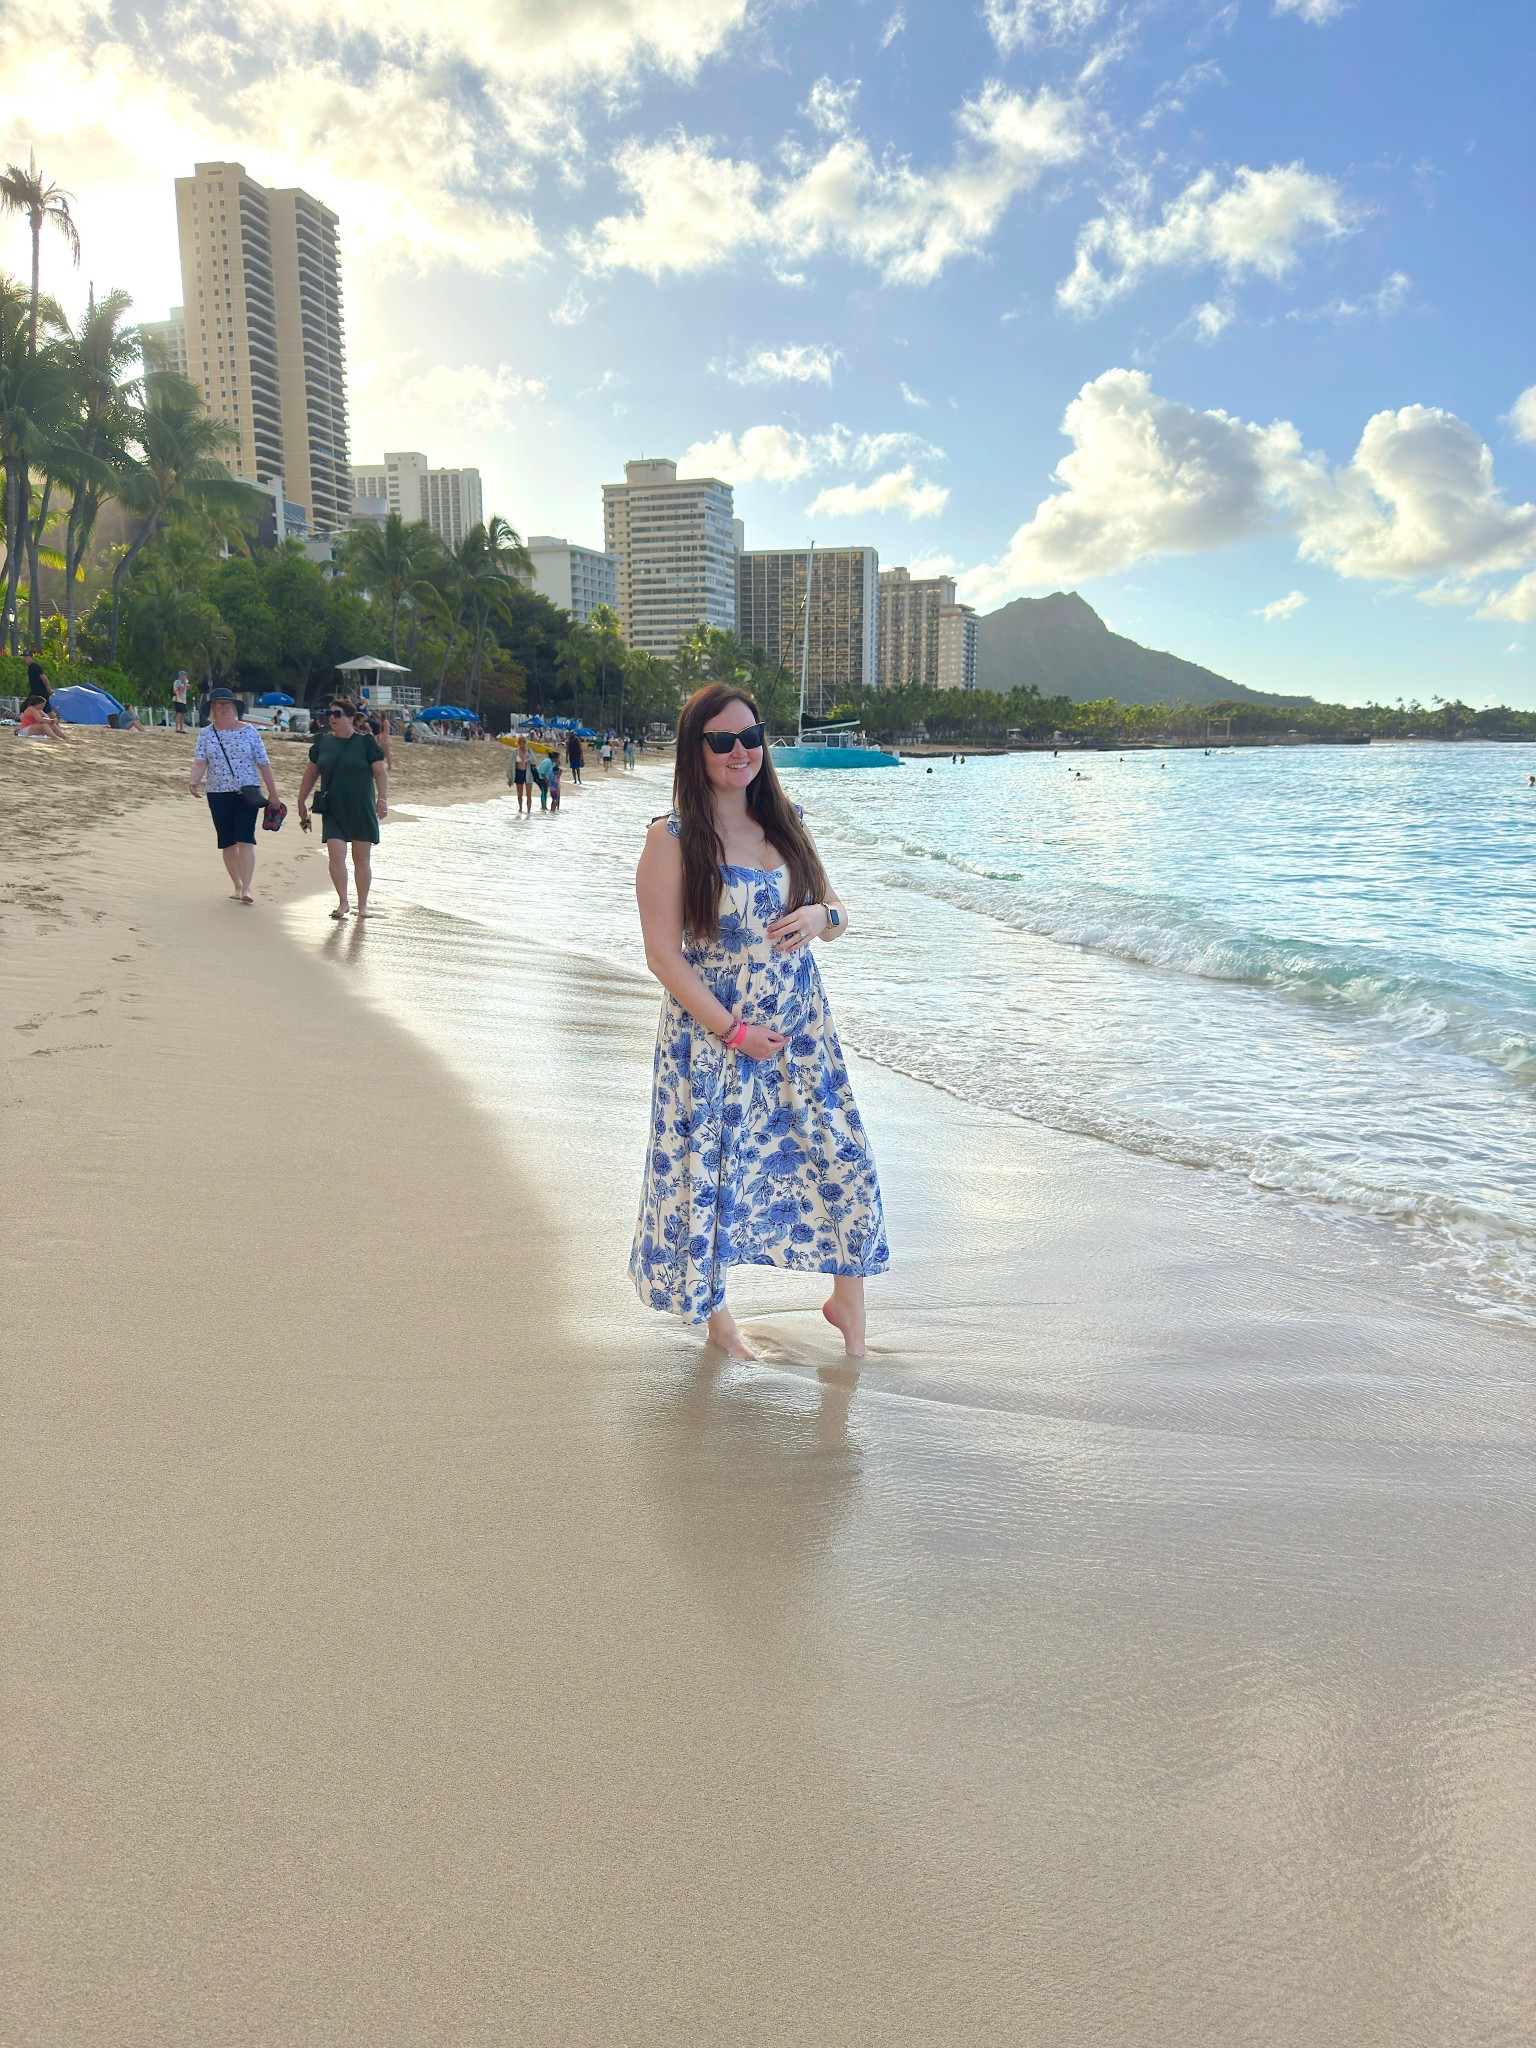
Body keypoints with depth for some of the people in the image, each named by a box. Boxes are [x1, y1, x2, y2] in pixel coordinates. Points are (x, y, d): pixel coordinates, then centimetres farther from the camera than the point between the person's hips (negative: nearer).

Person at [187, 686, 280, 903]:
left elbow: (263, 763, 4)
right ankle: (237, 886, 18)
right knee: (227, 843, 7)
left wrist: (273, 792, 3)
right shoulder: (206, 734, 5)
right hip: (218, 795, 2)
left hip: (247, 793, -2)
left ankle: (246, 888, -18)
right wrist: (193, 780, -26)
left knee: (245, 839, -14)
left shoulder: (249, 731, 2)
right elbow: (200, 762, -6)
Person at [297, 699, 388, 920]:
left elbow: (380, 772, -5)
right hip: (332, 810, 2)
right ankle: (342, 902, -2)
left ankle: (362, 905, 15)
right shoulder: (323, 742, 8)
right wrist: (301, 802, 16)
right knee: (335, 854, -11)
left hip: (361, 810, -2)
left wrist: (382, 798, -19)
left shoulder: (366, 742, -2)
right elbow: (311, 773, 16)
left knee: (361, 858, 4)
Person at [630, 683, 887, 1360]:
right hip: (711, 1035, -4)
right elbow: (663, 955, -12)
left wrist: (821, 916, -11)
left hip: (801, 1031, 4)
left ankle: (847, 1300, 27)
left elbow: (835, 916, 14)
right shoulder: (673, 839, -9)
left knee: (842, 1160, 4)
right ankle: (713, 1305, 34)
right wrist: (734, 1031, -15)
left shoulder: (785, 823, 6)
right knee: (709, 1170, 8)